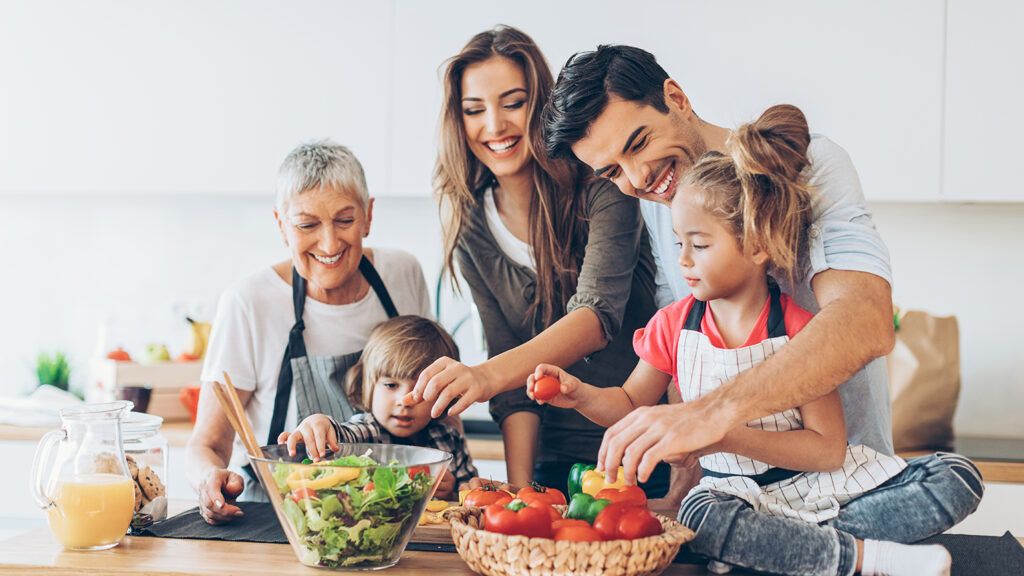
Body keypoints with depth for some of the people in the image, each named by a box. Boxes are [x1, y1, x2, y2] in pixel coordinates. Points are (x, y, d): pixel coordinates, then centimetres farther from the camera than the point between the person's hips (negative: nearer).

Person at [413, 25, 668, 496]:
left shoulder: (600, 186, -10)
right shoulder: (472, 226, 2)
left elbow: (599, 316, -25)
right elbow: (511, 372, 1)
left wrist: (489, 374, -41)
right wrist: (520, 489, -11)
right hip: (558, 461, 3)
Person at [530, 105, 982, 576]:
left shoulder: (800, 330, -12)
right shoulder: (673, 325, -1)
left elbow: (827, 449, -16)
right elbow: (631, 406, 11)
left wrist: (728, 434, -27)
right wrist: (581, 395, -11)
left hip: (820, 483, 0)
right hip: (737, 490, 1)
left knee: (958, 479, -20)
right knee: (701, 518, -37)